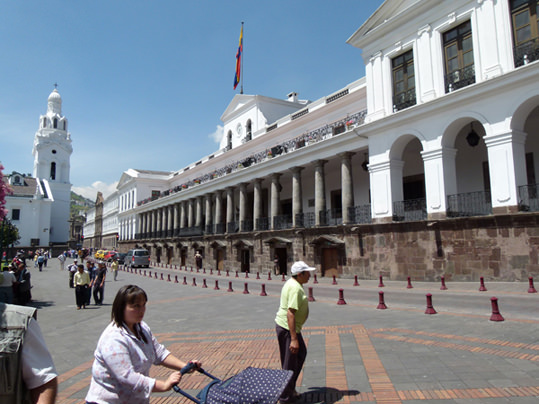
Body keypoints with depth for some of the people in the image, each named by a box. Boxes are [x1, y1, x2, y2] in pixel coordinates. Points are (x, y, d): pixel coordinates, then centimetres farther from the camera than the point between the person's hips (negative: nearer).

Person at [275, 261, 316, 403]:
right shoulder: (296, 288, -23)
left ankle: (290, 388, 32)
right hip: (288, 328, -10)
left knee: (301, 353, 22)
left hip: (282, 324, 10)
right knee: (290, 363, 3)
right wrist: (293, 339, -28)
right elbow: (290, 313, -29)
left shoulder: (291, 283, 9)